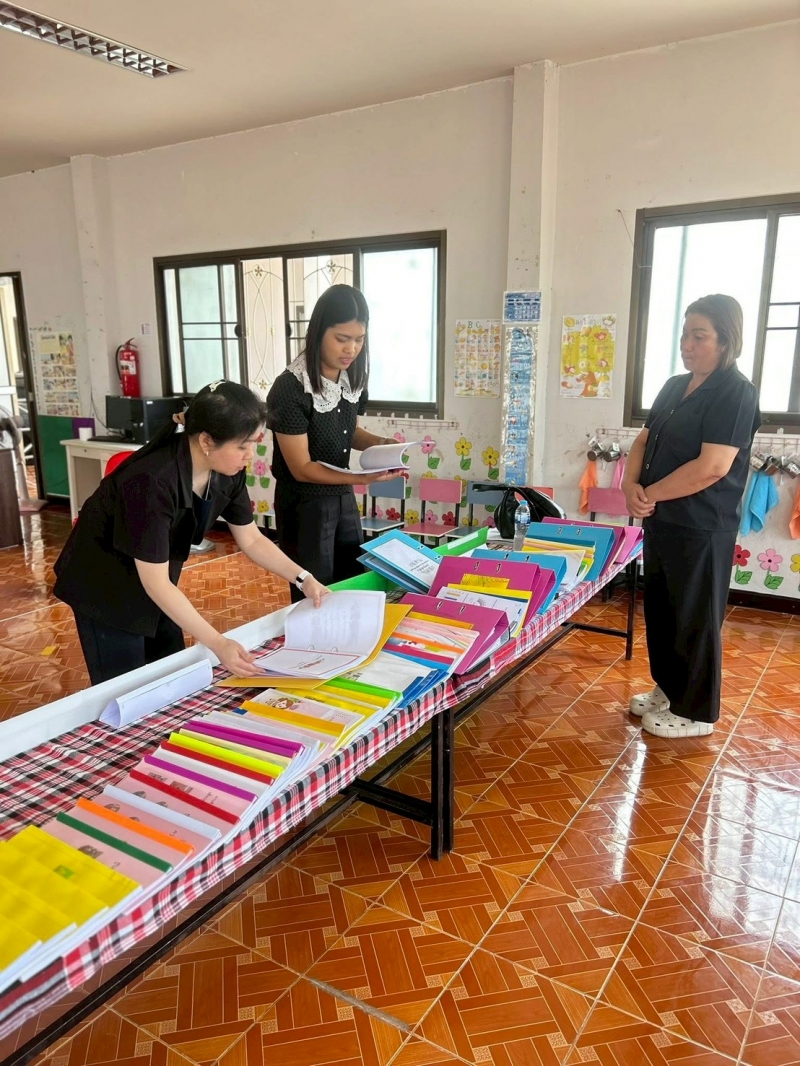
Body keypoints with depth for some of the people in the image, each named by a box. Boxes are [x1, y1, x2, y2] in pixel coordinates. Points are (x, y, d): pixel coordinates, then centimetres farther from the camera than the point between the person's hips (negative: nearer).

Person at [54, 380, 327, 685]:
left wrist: (304, 579, -13)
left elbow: (251, 540, -1)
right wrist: (217, 643, -36)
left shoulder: (227, 472, -14)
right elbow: (155, 582, -32)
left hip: (153, 580, 7)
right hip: (103, 584, -6)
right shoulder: (153, 480, -36)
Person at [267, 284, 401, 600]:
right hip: (305, 505, -7)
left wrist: (380, 443, -7)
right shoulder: (290, 389, -24)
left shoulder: (350, 377, -3)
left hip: (344, 498, 7)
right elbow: (301, 468, -21)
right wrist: (362, 477, -30)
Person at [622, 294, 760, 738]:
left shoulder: (736, 393, -15)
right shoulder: (674, 386, 11)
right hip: (661, 521, 8)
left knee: (695, 619, 5)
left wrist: (650, 494, -15)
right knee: (659, 609, 18)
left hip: (701, 528, -8)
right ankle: (667, 688, 37)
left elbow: (711, 467, -23)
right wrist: (631, 484, -8)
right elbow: (644, 440, 12)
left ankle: (695, 712, 21)